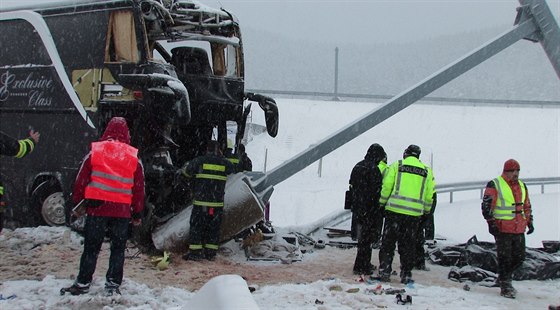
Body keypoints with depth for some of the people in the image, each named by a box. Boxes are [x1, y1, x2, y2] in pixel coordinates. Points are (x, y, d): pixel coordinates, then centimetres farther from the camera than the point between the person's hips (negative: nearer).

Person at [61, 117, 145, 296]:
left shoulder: (95, 152, 0)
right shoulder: (134, 157, 3)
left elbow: (81, 180, 3)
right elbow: (139, 188, 6)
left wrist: (77, 202, 14)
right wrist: (137, 213, 14)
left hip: (96, 208, 0)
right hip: (122, 211, 0)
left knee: (91, 248, 8)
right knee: (118, 249, 10)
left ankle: (83, 283, 11)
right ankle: (113, 285, 9)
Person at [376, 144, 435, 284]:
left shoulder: (396, 166, 3)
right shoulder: (427, 171, 11)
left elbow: (386, 187, -1)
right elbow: (429, 196, 10)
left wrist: (382, 204, 8)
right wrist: (426, 212, 19)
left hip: (395, 209, -2)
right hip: (414, 213, 2)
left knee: (388, 242, 5)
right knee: (408, 245, 11)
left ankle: (384, 271, 2)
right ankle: (406, 275, 12)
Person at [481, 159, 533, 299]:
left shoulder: (522, 186, 15)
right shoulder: (494, 185, -6)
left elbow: (527, 206, 25)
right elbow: (486, 206, -9)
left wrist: (529, 222, 19)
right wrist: (491, 223, -13)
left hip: (519, 230, 7)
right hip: (503, 229, -7)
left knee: (519, 257, 10)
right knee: (504, 258, -3)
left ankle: (504, 277, 29)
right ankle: (505, 286, 7)